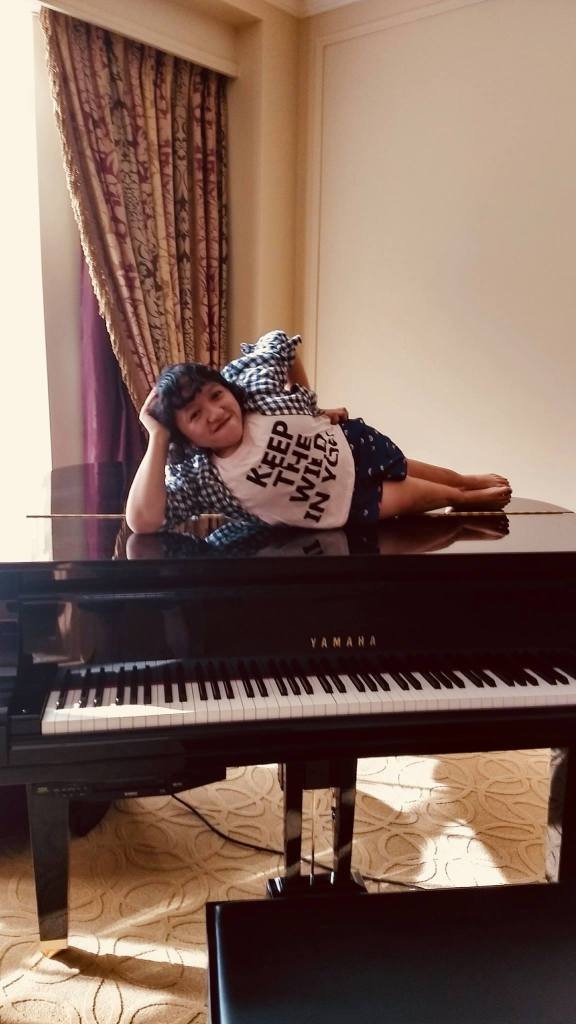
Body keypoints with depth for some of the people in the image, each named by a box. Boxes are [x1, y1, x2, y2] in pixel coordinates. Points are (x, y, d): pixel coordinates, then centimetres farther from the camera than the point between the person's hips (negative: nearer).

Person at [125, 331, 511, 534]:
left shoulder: (255, 383, -28)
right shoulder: (195, 477, -35)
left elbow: (281, 343, -7)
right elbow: (142, 521, -49)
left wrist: (312, 406, -6)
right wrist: (157, 438, -49)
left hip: (351, 448, 2)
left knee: (408, 471, 27)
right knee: (409, 497, 16)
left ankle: (470, 483, 63)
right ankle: (468, 500, 52)